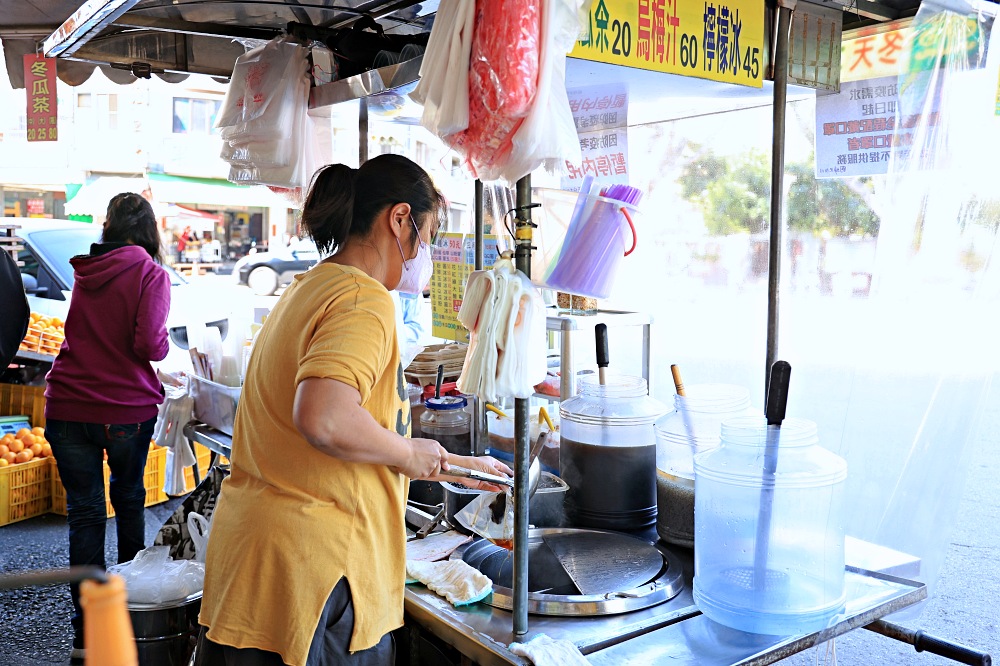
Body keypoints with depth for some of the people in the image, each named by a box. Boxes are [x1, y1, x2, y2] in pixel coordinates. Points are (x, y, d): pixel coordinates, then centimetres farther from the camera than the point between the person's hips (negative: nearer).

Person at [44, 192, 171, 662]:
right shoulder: (150, 273, -9)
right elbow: (149, 345, -17)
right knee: (129, 500, 20)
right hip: (126, 408, -2)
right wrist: (164, 344, 3)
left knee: (84, 511, 7)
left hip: (67, 407, 3)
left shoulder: (84, 270, 7)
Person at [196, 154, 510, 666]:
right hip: (312, 568, -9)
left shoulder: (306, 290, 15)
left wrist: (448, 464, 27)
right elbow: (322, 418, -34)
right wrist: (409, 454, -15)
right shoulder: (364, 300, -17)